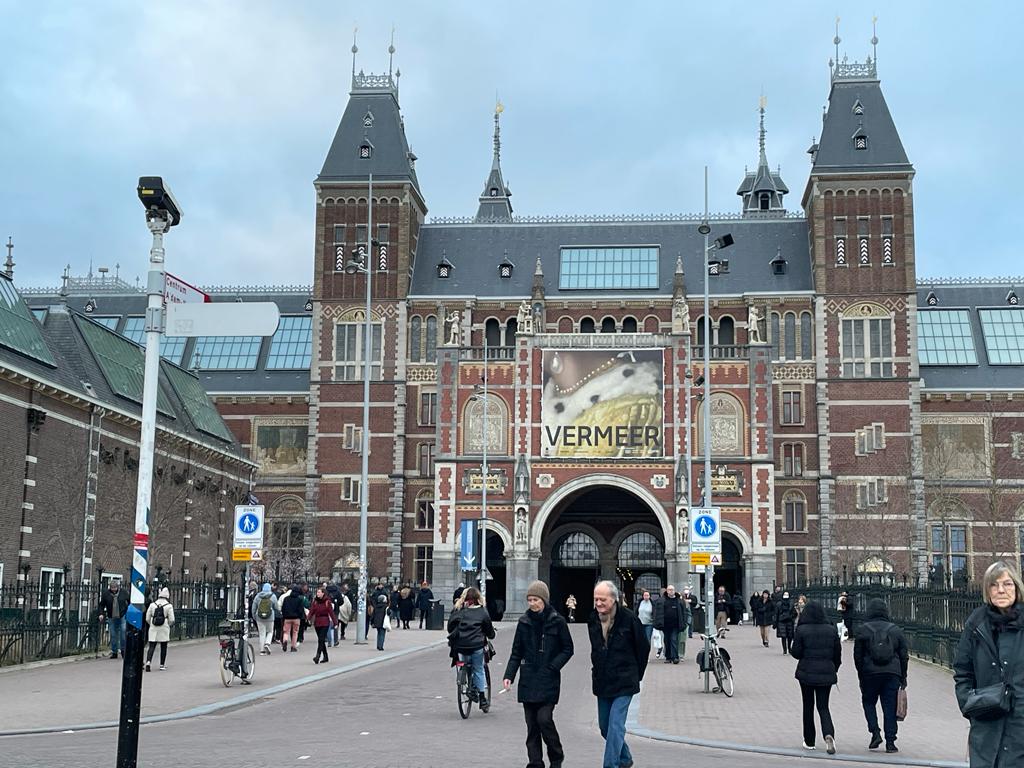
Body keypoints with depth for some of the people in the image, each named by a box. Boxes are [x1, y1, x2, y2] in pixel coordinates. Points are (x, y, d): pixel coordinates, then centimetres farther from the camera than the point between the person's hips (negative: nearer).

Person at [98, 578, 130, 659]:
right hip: (111, 618, 1)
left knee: (123, 634, -3)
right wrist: (101, 614, -4)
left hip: (122, 617, -1)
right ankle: (114, 652, 14)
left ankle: (123, 650, 12)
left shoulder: (124, 592, 0)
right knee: (113, 635, 5)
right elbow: (101, 605, 8)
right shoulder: (105, 593, 1)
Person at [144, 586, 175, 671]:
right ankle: (162, 665, 15)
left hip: (153, 629, 2)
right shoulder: (169, 606, -8)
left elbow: (147, 618, 4)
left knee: (152, 647, 2)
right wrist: (169, 625, 14)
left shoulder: (152, 604, 0)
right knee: (163, 647, 10)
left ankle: (148, 662, -18)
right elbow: (171, 620, -7)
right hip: (164, 629, -2)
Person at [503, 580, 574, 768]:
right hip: (528, 680, 4)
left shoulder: (557, 622, -4)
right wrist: (509, 675, -2)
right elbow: (516, 652, 9)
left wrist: (552, 667, -11)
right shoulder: (524, 622, 5)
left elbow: (568, 649, 2)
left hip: (548, 681, -4)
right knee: (531, 724, 5)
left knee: (544, 718, -13)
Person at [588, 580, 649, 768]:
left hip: (623, 683, -6)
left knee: (615, 726, -12)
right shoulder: (593, 620, 2)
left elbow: (643, 648, -2)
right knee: (605, 726, 14)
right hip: (602, 682, 6)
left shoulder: (629, 619, -14)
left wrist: (635, 674, 4)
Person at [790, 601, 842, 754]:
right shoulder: (831, 630, 0)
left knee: (808, 706, 12)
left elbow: (796, 652, -7)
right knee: (823, 707, 9)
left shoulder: (802, 630, -9)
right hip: (826, 673, 2)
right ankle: (829, 734, -18)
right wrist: (834, 670, 17)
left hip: (807, 672, -2)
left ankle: (809, 741, 17)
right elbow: (837, 654, 4)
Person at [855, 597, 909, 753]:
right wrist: (903, 678, 16)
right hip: (892, 673, 2)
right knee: (890, 706, 5)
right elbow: (904, 655, 9)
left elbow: (857, 655, 2)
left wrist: (861, 676, 11)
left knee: (868, 702, 15)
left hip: (870, 672, -2)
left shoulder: (862, 630, 1)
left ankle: (875, 733, -1)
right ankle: (890, 742, 3)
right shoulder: (895, 630, 8)